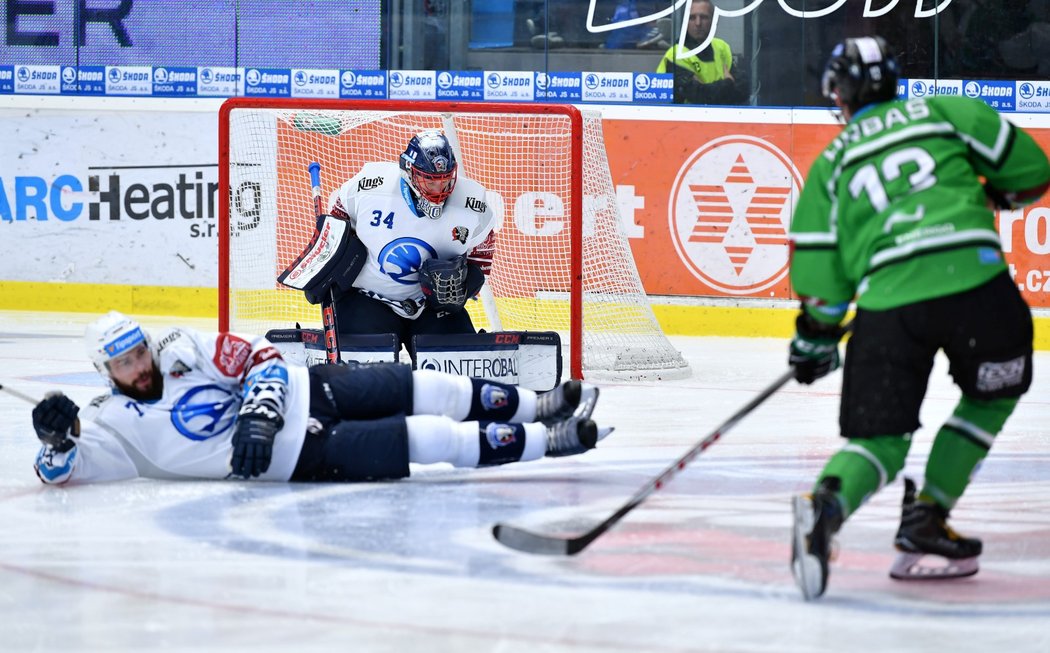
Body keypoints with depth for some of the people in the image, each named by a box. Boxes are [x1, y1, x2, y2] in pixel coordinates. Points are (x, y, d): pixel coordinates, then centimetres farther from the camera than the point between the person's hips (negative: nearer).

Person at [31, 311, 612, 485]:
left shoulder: (182, 349, 0)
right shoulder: (113, 423, -8)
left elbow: (260, 358, -1)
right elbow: (63, 469, -15)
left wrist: (256, 411, -18)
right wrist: (56, 437, -37)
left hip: (300, 389, 5)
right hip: (296, 453, -5)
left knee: (423, 390, 2)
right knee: (424, 440, -11)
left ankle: (537, 407, 19)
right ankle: (547, 442, -4)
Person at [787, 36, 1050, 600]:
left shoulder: (831, 165, 19)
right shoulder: (944, 111, 17)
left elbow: (820, 273, 13)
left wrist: (815, 340, 27)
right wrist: (993, 195, 35)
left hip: (885, 302, 1)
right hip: (973, 279, -1)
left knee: (880, 439, 9)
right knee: (992, 396, 25)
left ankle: (826, 502, -23)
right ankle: (924, 521, 17)